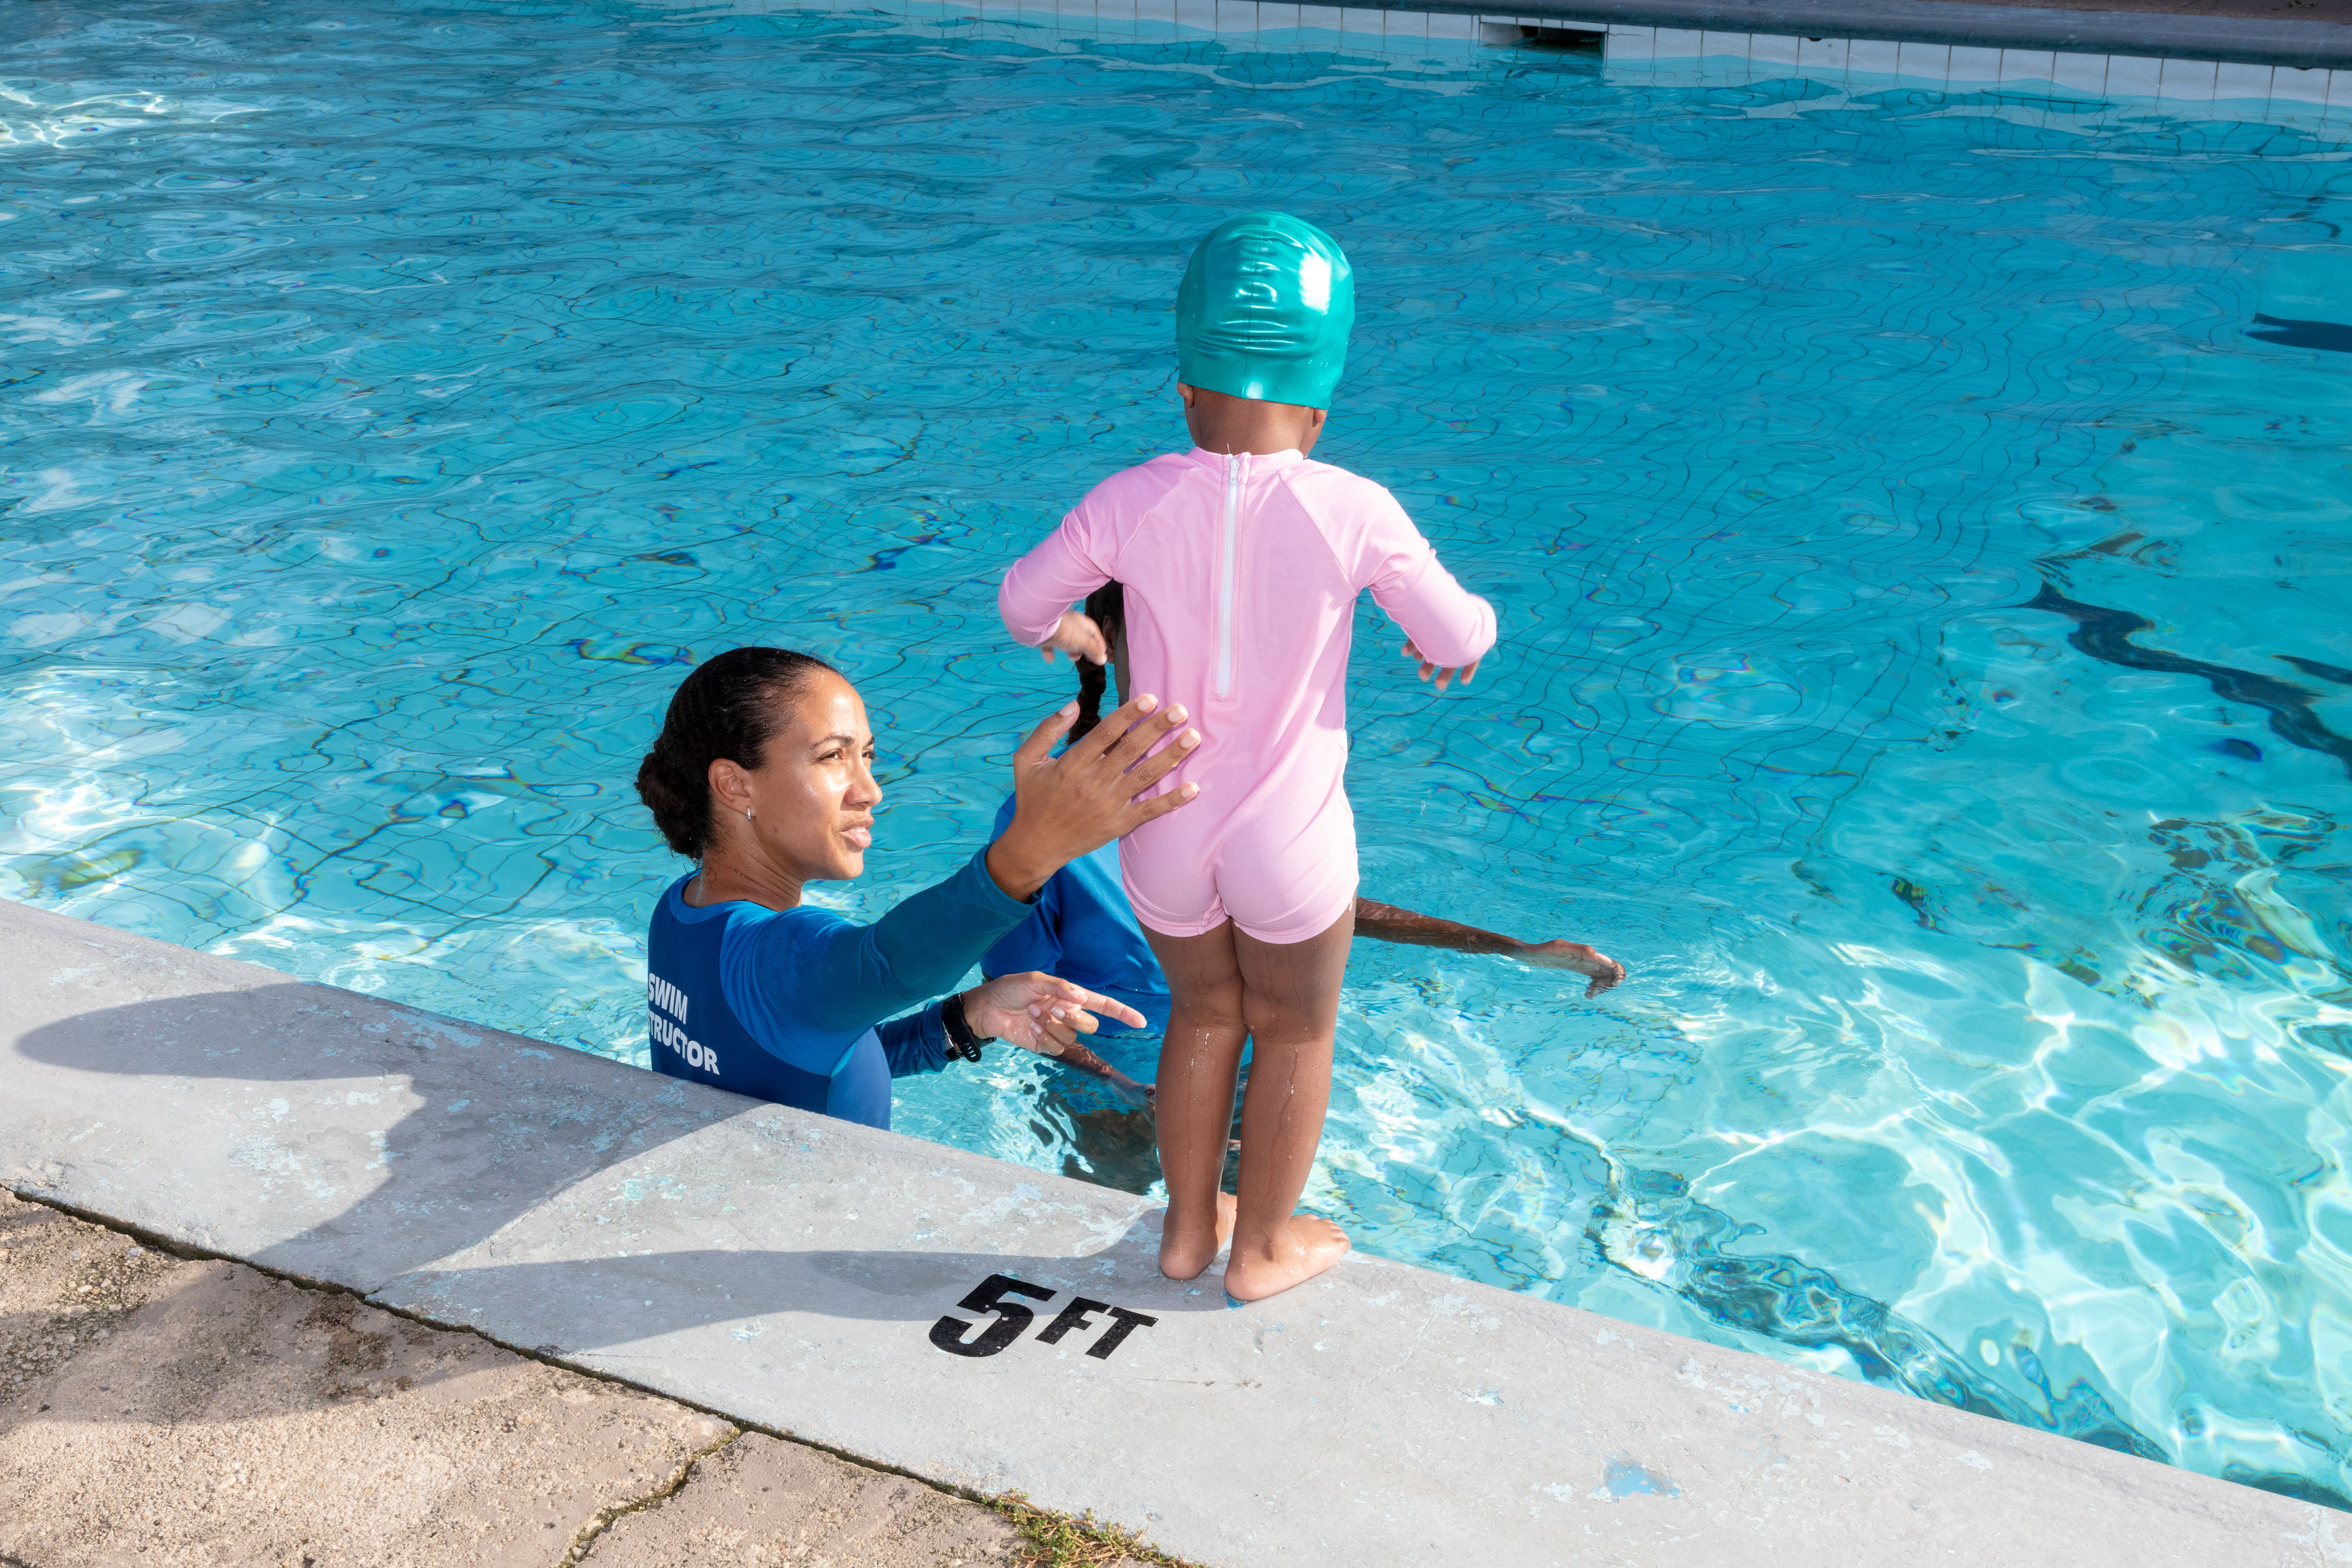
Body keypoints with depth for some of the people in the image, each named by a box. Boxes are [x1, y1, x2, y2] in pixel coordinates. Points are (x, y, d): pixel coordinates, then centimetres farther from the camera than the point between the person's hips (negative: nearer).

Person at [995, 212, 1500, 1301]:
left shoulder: (1130, 504, -12)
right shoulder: (1353, 514, -17)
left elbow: (1023, 602, 5)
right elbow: (1462, 640, -5)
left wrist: (1072, 637, 27)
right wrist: (1449, 641, 19)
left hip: (1163, 835, 3)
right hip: (1287, 840, -2)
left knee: (1202, 1015, 25)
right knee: (1293, 1033, 20)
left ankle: (1187, 1227, 40)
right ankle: (1263, 1248, 36)